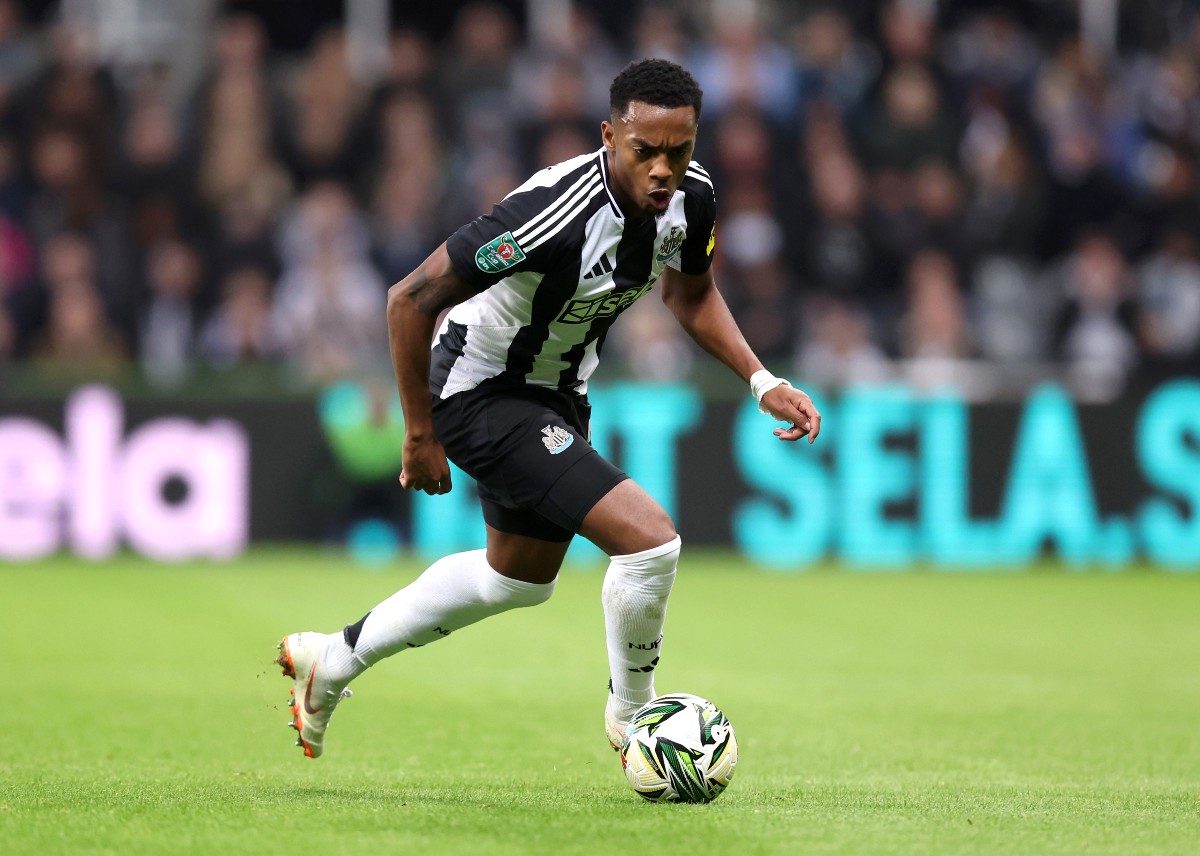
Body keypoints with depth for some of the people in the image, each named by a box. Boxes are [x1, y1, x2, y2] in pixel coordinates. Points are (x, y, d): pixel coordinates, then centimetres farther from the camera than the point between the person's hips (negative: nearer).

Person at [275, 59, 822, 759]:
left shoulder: (692, 195, -13)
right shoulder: (556, 215, -36)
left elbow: (690, 293, 10)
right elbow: (411, 300, -28)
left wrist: (762, 381, -3)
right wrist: (421, 435, -19)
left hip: (557, 393, 9)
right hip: (482, 392, -9)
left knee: (521, 581, 28)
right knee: (651, 539, -20)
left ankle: (334, 660, 44)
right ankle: (632, 714, 7)